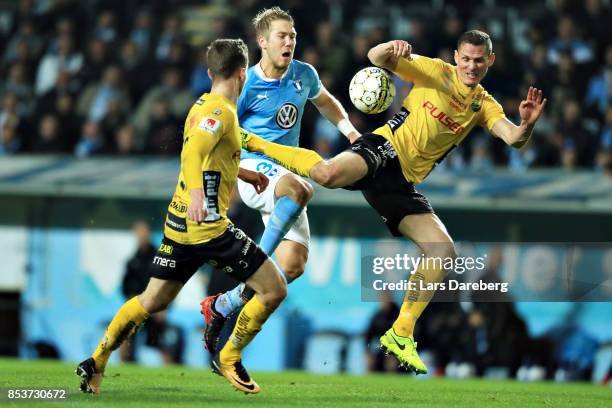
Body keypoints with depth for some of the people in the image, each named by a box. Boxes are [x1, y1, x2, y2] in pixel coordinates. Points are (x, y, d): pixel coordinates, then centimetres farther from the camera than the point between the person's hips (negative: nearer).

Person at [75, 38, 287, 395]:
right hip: (209, 226, -9)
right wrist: (196, 192, -47)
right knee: (274, 289, -3)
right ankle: (229, 359, 6)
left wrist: (246, 174, 47)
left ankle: (96, 363, 16)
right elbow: (193, 153, -30)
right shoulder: (221, 112, -12)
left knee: (152, 301, 18)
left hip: (178, 224, 9)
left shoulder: (202, 106, 16)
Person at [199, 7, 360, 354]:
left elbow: (326, 102, 29)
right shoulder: (246, 85, -9)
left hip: (286, 173, 6)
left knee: (293, 265, -8)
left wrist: (350, 131, 14)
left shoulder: (304, 75, 7)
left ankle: (222, 306, 7)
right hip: (252, 168, -6)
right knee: (299, 190, -41)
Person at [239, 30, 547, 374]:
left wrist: (527, 124, -26)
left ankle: (401, 334, 7)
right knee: (329, 173, -38)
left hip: (404, 183, 5)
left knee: (444, 254, -5)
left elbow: (514, 139, -2)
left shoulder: (485, 105, 14)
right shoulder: (437, 72, 2)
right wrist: (393, 48, -29)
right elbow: (376, 58, -5)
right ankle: (257, 143, -12)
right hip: (385, 148, -5)